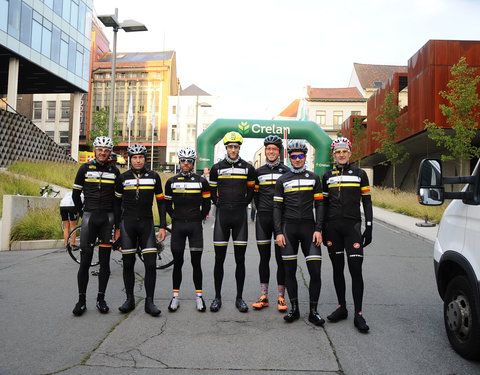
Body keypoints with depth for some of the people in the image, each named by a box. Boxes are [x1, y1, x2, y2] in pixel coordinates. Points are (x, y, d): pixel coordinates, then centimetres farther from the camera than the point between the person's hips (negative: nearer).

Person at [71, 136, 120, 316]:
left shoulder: (114, 171, 6)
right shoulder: (85, 169, 4)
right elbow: (75, 194, 10)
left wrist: (116, 218, 8)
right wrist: (82, 213, 8)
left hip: (107, 218, 1)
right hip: (89, 217, -1)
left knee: (104, 261, 5)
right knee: (85, 261, -1)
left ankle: (101, 299, 14)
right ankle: (81, 300, 10)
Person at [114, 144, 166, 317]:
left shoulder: (154, 176, 4)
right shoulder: (123, 178, 4)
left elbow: (160, 202, 8)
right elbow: (117, 202, 12)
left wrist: (163, 226, 2)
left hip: (146, 224, 0)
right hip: (127, 223, 1)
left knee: (151, 264, -6)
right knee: (128, 264, 6)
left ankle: (149, 302, 3)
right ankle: (130, 299, 19)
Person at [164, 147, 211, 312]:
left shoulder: (201, 181, 2)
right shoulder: (171, 181, 6)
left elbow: (207, 203, 9)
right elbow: (167, 203, 15)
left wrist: (199, 219, 6)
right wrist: (175, 218, 9)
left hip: (195, 226, -1)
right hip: (177, 226, 1)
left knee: (196, 263, 2)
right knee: (177, 263, 6)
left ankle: (199, 297, 14)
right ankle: (175, 297, 16)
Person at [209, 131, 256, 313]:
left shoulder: (248, 168, 4)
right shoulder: (217, 168, 5)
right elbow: (212, 191, 14)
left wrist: (242, 206, 9)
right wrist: (220, 205, 8)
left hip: (240, 216, 0)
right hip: (222, 216, 0)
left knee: (240, 259, 3)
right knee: (219, 259, 3)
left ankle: (239, 298, 14)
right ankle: (217, 297, 15)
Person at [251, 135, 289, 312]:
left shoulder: (286, 171, 3)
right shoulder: (259, 171, 11)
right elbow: (255, 194, 15)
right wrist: (261, 211, 8)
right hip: (263, 219, 2)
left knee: (281, 259, 0)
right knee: (264, 258, 7)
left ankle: (281, 297, 10)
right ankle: (264, 296, 16)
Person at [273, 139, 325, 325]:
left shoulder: (314, 178, 9)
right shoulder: (282, 180, 8)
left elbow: (319, 204, 6)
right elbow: (277, 207, 7)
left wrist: (318, 230, -4)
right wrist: (278, 232, -2)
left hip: (308, 227, 0)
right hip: (288, 228, 1)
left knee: (315, 271, -5)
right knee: (289, 271, 5)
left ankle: (313, 311, 8)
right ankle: (294, 309, 18)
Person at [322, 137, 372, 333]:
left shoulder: (360, 174, 4)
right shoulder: (327, 176, 9)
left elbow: (367, 202, 5)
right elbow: (324, 203, 12)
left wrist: (368, 228, -1)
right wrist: (322, 229, 9)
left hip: (352, 226, -2)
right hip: (333, 227, 2)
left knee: (356, 270, -6)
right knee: (337, 269, 9)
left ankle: (358, 315, 2)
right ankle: (342, 308, 22)